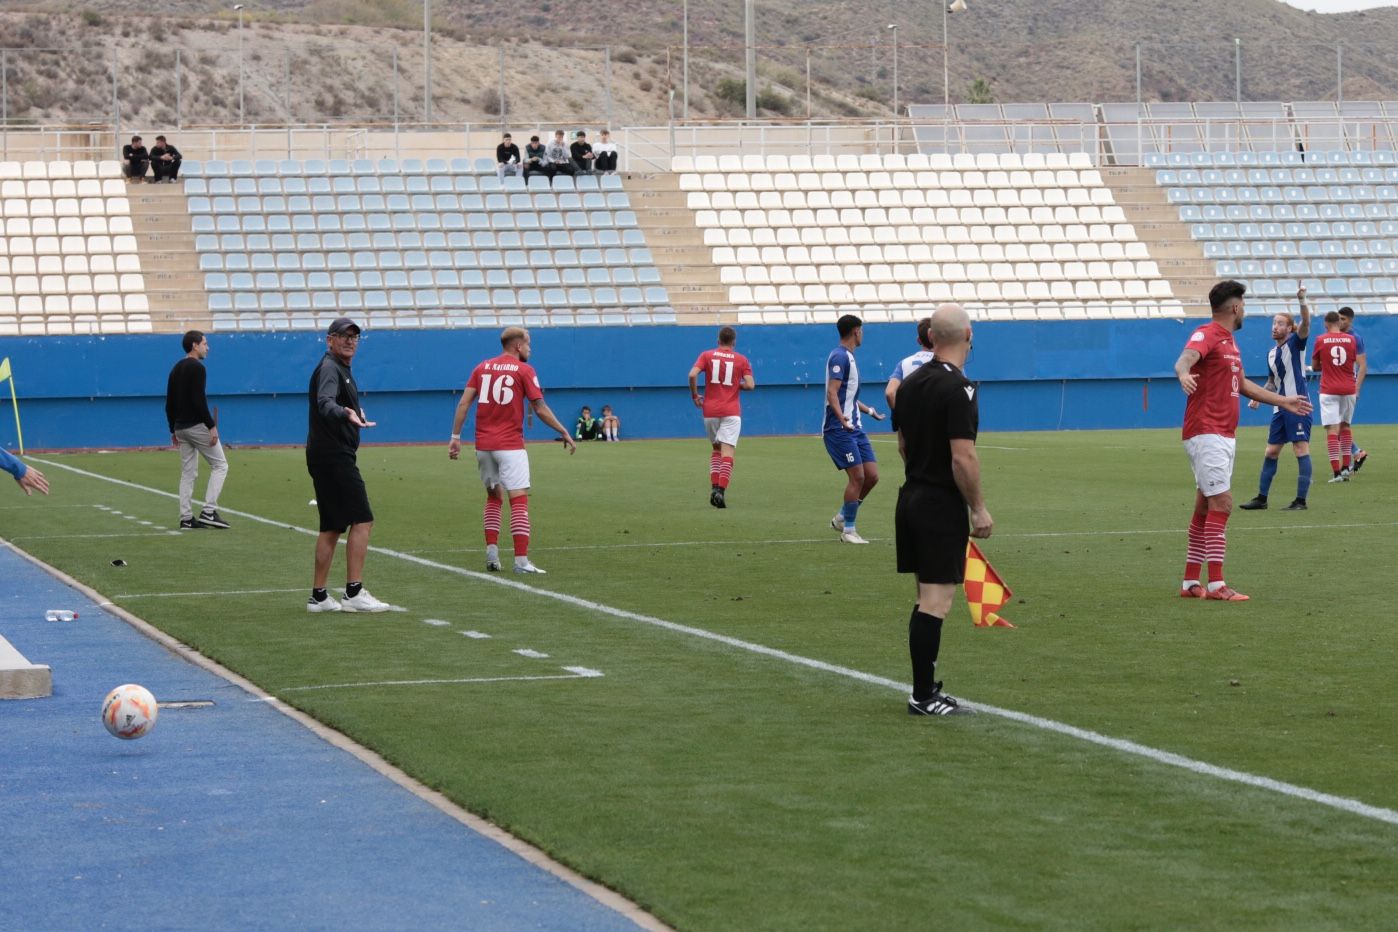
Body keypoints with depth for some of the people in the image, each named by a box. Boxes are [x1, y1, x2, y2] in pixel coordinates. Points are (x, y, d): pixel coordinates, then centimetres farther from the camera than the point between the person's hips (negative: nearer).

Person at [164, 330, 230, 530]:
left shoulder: (176, 369, 15)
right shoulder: (197, 367, -13)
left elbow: (169, 403, 17)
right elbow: (199, 400, -22)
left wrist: (173, 430, 21)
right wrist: (212, 426, -21)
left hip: (180, 428, 9)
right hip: (197, 425, -9)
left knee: (188, 473, 10)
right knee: (220, 465, 0)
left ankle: (186, 518, 5)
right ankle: (209, 511, -9)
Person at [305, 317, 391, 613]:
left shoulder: (342, 369, 19)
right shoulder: (329, 369, -13)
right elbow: (325, 402, -35)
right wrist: (347, 413, -52)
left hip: (328, 458, 11)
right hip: (333, 455, -11)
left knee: (332, 527, 12)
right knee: (362, 520, -13)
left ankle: (318, 596, 13)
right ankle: (354, 593, -15)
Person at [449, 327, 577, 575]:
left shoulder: (482, 368, 11)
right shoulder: (524, 370, -1)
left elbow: (464, 403, 4)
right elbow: (540, 409, -5)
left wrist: (455, 437, 6)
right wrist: (565, 433, 4)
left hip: (483, 445, 5)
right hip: (510, 445, -5)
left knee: (493, 497, 19)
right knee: (519, 499, -5)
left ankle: (491, 552, 10)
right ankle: (521, 561, -13)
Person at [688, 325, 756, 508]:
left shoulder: (707, 355, 5)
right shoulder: (742, 360, 3)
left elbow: (692, 374, -10)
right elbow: (750, 385, -6)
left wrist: (695, 395, 3)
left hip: (710, 411, 2)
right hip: (731, 411, -2)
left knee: (715, 449, 19)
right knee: (727, 452, -7)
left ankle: (714, 487, 6)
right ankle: (720, 490, -22)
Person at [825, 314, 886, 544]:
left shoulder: (848, 357, 18)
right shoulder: (840, 357, -12)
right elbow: (832, 392, -22)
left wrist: (868, 411, 43)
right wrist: (841, 417, -37)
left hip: (854, 428, 9)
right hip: (839, 429, -9)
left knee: (872, 475, 4)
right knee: (857, 476, -11)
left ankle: (842, 517, 19)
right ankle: (848, 530, -1)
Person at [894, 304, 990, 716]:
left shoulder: (910, 383, 9)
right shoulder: (958, 388, -17)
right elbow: (962, 457, -21)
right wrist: (979, 509, -13)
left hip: (912, 497, 9)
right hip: (942, 505, -9)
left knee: (927, 598, 15)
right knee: (936, 600, -6)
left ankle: (926, 687, 19)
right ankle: (924, 697, -5)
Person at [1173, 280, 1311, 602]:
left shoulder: (1229, 342, 19)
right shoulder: (1206, 335, -11)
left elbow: (1242, 384, 32)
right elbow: (1184, 359, -33)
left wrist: (1283, 401, 38)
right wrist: (1184, 374, -57)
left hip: (1224, 436, 10)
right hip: (1206, 433, -10)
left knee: (1205, 507, 11)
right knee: (1222, 502, -15)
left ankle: (1190, 582, 16)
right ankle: (1216, 584, -16)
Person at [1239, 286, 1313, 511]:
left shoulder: (1295, 343, -5)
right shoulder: (1271, 353, 15)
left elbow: (1305, 324, -25)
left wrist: (1302, 300, -40)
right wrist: (1258, 397, 13)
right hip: (1280, 408, 8)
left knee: (1301, 450, -7)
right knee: (1271, 452, 10)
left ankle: (1301, 500, -5)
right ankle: (1261, 499, 17)